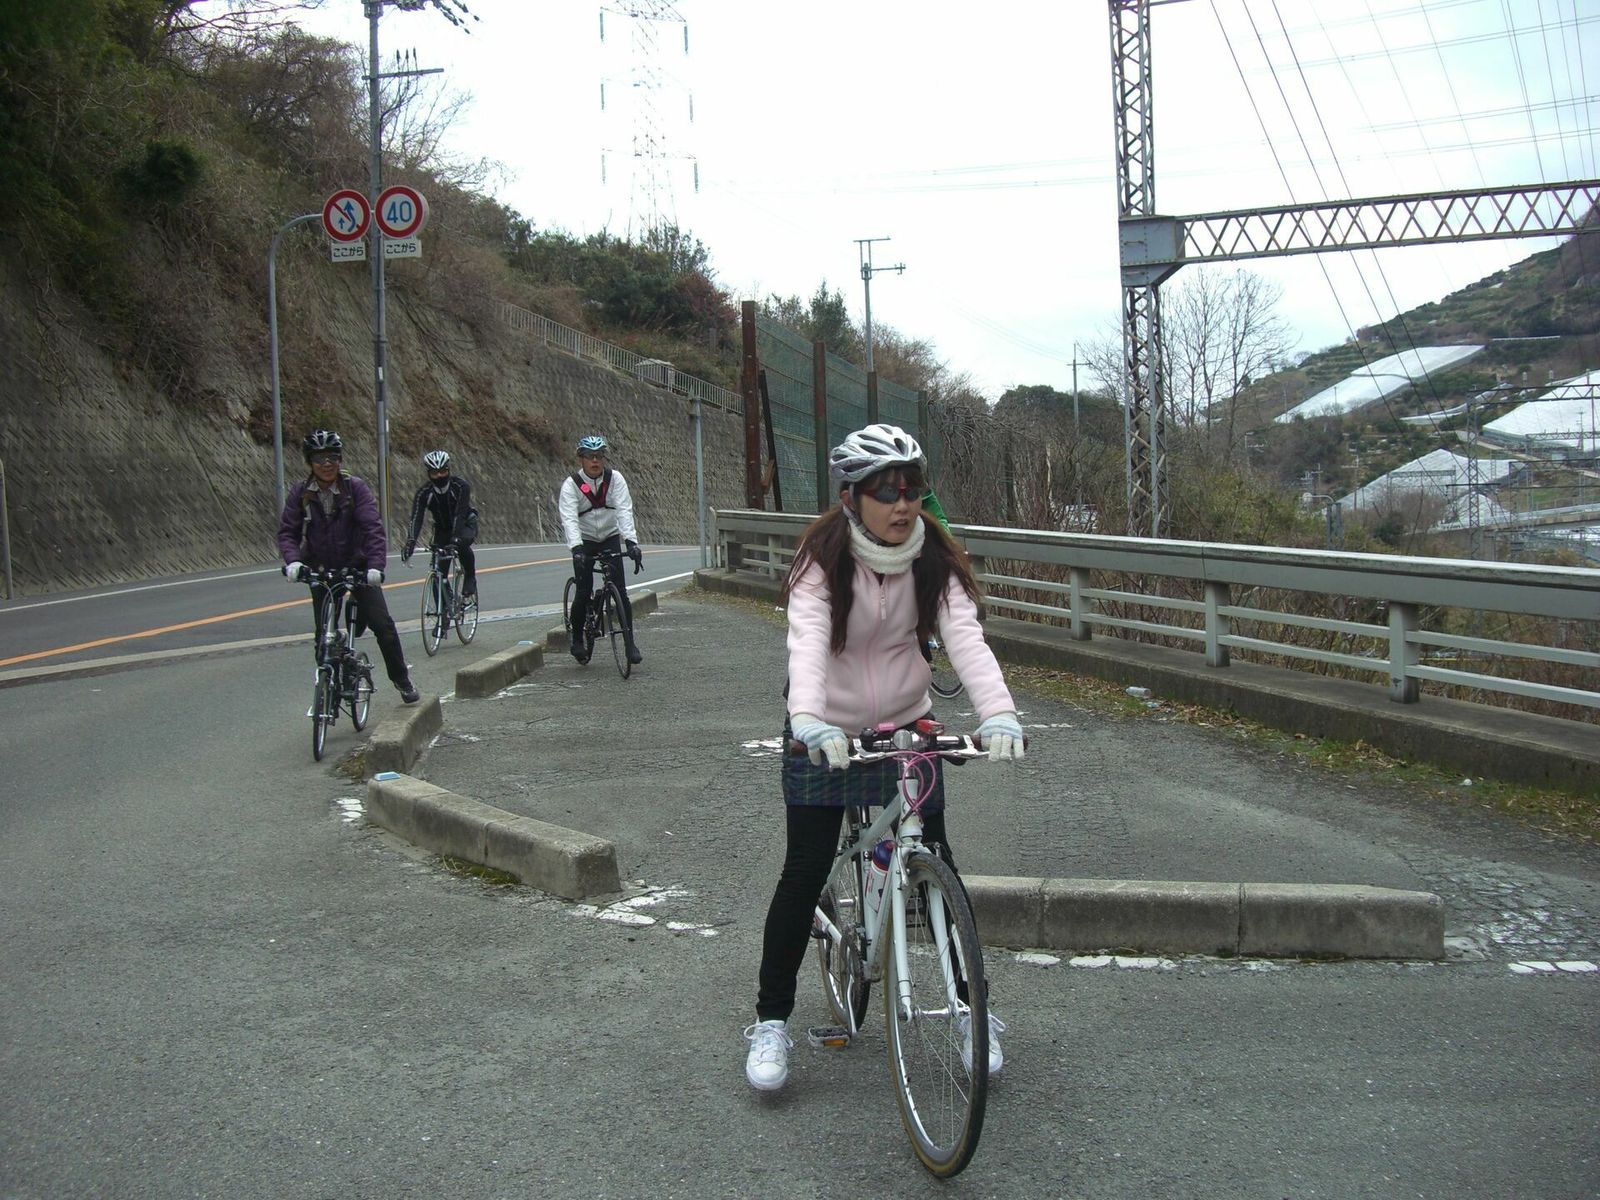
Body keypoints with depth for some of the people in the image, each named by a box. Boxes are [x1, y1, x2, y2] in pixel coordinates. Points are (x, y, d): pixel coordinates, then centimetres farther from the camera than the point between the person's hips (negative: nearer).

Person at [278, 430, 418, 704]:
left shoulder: (355, 488, -13)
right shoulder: (300, 493, -6)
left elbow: (373, 527, -22)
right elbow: (287, 531, -9)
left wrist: (376, 565, -36)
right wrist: (292, 561, -30)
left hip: (357, 566, -2)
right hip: (321, 571, 2)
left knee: (382, 624, -8)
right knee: (324, 637, 3)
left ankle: (401, 679, 11)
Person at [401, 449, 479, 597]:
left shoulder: (460, 486, -24)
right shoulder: (424, 492, -17)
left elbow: (460, 514, -34)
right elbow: (416, 518, -28)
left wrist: (456, 537, -48)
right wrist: (410, 542, -43)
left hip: (466, 525, -3)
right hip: (442, 528, 3)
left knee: (462, 544, -36)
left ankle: (470, 579, -13)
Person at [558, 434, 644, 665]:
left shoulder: (615, 478, -12)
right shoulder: (571, 485, -16)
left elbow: (624, 511, -22)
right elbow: (569, 519, -28)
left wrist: (632, 542, -36)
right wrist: (576, 548, -44)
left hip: (610, 537, 1)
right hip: (584, 541, -1)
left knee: (620, 591, -9)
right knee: (583, 593, -9)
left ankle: (630, 643, -4)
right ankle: (577, 641, 11)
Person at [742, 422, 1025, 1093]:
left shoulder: (934, 560, -11)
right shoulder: (823, 559, -19)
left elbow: (965, 636, -24)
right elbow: (807, 640, -34)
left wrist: (998, 712, -41)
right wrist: (807, 718, -52)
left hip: (906, 729, 2)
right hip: (825, 736, -2)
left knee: (937, 866, 3)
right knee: (804, 874, -2)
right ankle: (772, 1020, 12)